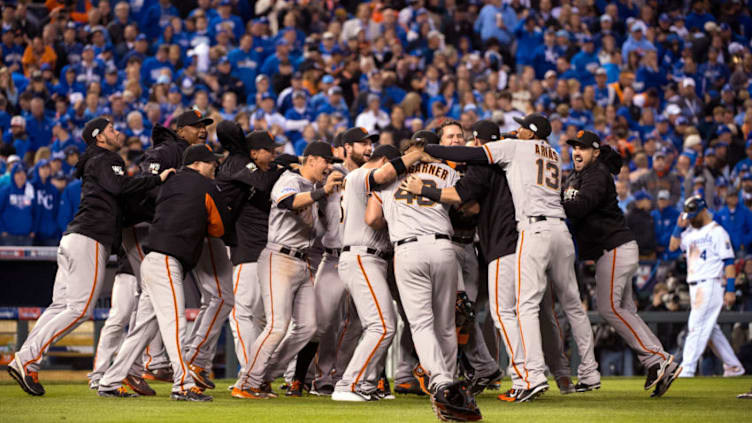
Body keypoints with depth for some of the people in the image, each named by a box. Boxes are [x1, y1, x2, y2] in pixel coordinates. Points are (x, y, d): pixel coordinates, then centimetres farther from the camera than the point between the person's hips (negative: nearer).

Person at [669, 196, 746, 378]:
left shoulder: (717, 231, -7)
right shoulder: (691, 232, 17)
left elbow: (729, 261, -10)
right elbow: (673, 246, 14)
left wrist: (730, 289, -16)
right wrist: (680, 226, 3)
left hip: (710, 285, -8)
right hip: (695, 287, 8)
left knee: (697, 326, -13)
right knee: (710, 328, 11)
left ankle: (686, 370, -18)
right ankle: (733, 366, 19)